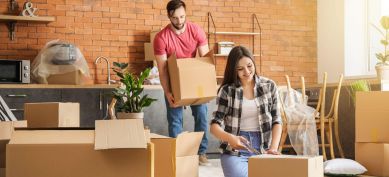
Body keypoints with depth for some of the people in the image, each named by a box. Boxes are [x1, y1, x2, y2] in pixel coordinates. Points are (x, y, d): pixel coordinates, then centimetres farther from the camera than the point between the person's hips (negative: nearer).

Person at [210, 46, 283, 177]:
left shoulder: (269, 86, 6)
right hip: (234, 151, -1)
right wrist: (229, 138, -25)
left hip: (262, 150, 2)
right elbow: (215, 125, -3)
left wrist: (274, 147, -10)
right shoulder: (226, 90, 1)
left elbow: (276, 121, 6)